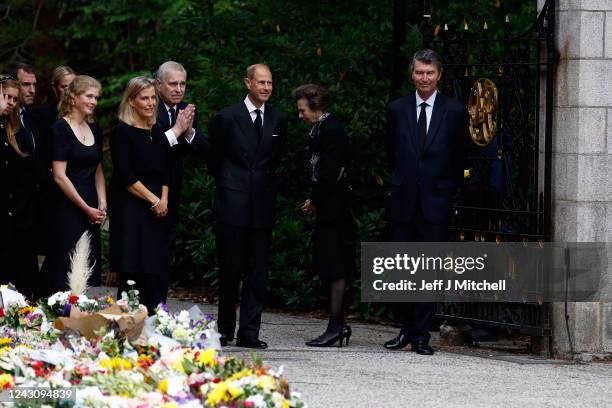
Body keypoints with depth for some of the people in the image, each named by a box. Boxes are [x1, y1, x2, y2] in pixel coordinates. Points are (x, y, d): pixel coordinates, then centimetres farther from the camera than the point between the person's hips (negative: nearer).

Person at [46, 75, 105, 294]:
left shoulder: (94, 129, 13)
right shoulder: (61, 128, -9)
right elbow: (59, 176, -13)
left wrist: (101, 204, 3)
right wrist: (86, 208, -11)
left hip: (91, 211, 7)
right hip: (68, 208, -7)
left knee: (90, 272, 5)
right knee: (68, 273, -7)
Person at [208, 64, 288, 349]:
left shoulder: (278, 120, 9)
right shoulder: (227, 118, -2)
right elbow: (215, 160, 8)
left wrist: (263, 184, 13)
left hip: (263, 205, 3)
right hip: (232, 205, -3)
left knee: (258, 270, 0)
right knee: (230, 269, 1)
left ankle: (249, 332, 2)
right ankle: (225, 329, 12)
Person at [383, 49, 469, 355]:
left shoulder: (455, 111, 1)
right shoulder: (397, 109, 7)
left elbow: (460, 157, 9)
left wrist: (448, 189, 10)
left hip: (436, 202, -2)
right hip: (404, 201, 2)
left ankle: (422, 336, 3)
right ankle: (406, 329, 15)